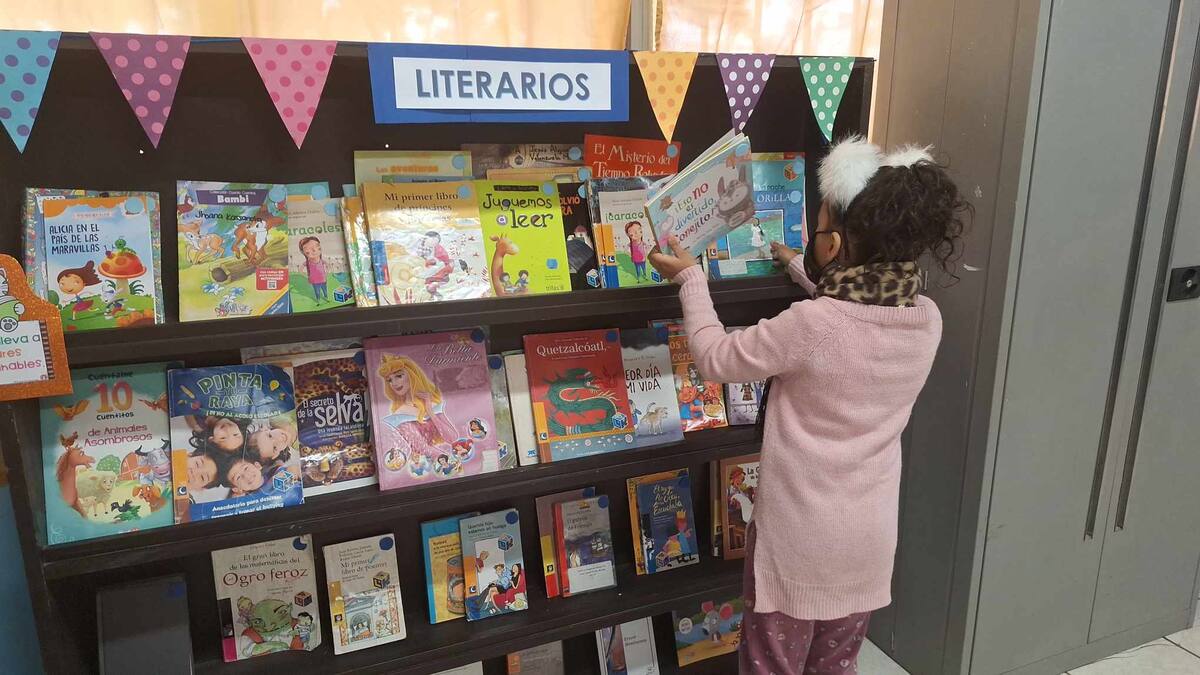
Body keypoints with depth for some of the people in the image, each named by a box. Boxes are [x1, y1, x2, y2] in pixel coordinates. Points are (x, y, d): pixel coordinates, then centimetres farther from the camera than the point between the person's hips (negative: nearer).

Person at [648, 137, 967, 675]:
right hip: (870, 536, 6)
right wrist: (803, 270, 27)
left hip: (799, 537, -5)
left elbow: (716, 359, -13)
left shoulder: (810, 324, -27)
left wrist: (690, 278, -1)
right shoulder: (927, 320, -8)